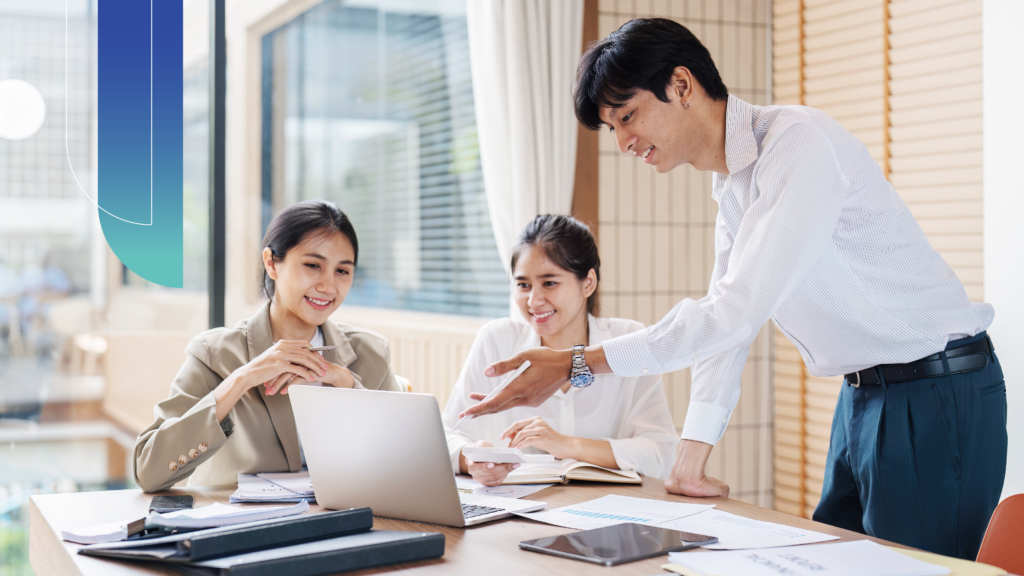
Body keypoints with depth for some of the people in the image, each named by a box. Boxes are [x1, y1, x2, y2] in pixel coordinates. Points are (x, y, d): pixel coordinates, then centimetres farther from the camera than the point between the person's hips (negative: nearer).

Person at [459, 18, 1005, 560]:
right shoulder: (731, 189, 10)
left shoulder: (798, 142, -21)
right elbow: (723, 320, 12)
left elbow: (736, 311, -27)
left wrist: (579, 364, -26)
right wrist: (690, 461, 7)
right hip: (862, 395, 9)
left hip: (934, 392, -9)